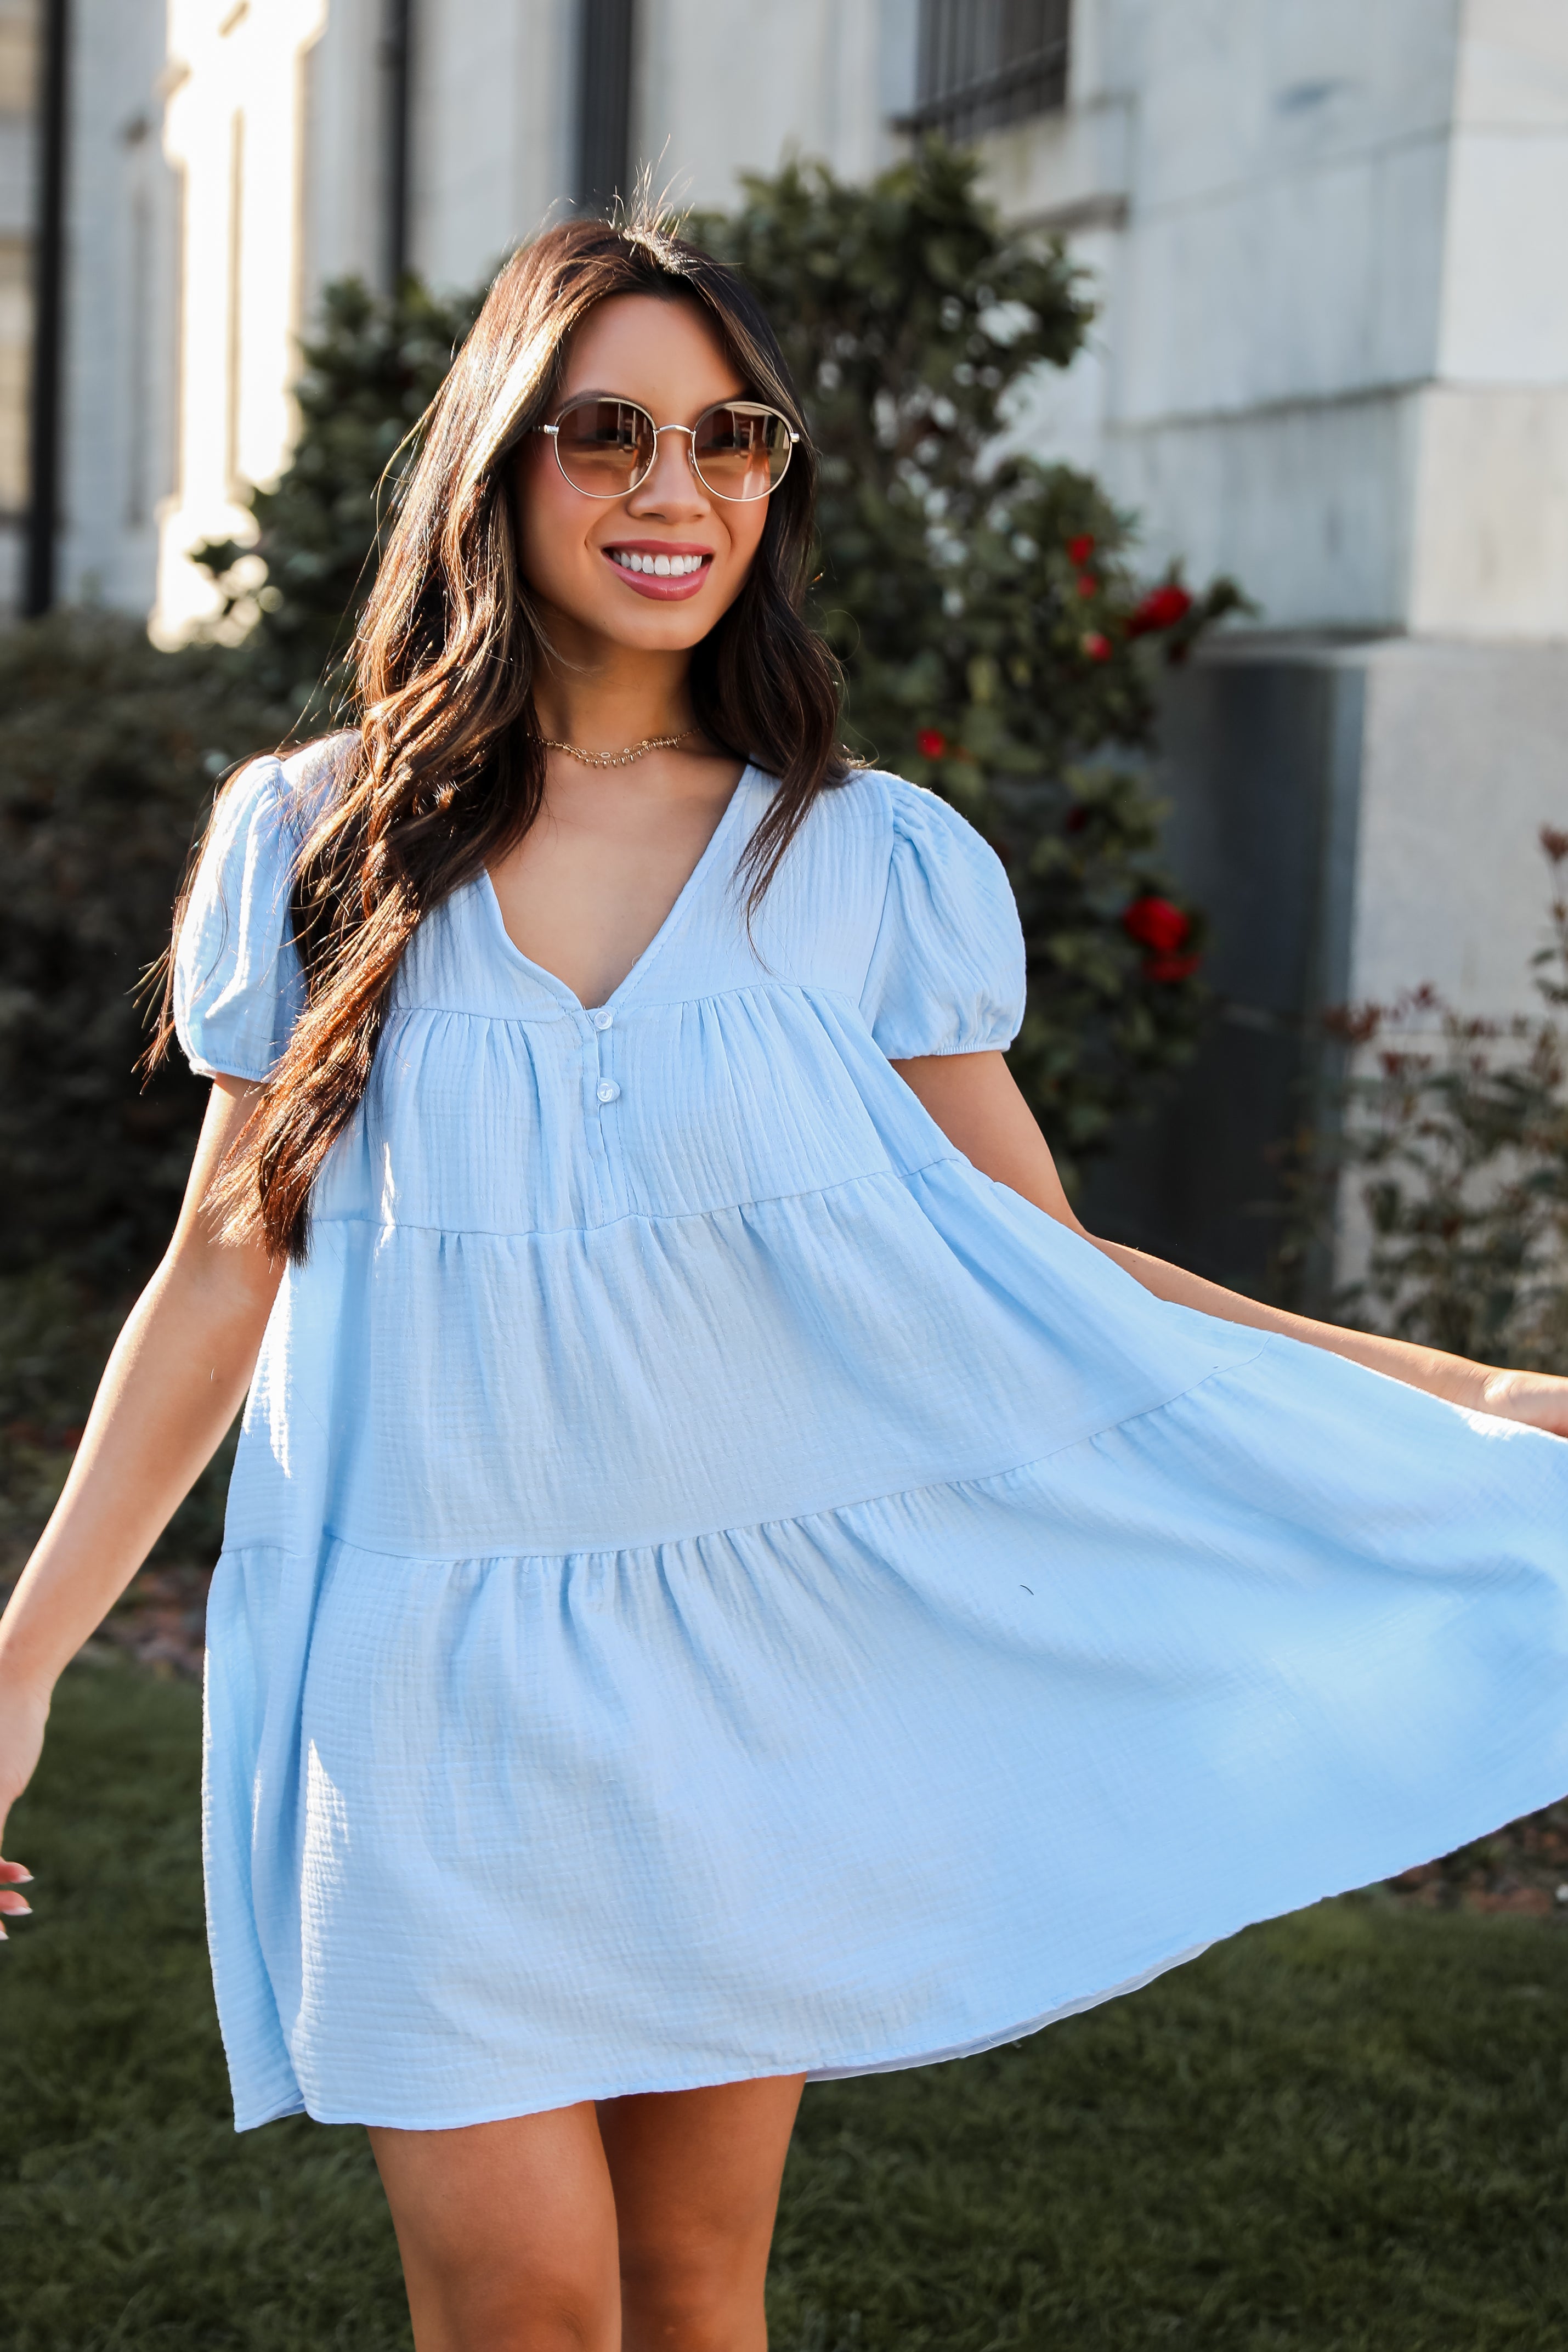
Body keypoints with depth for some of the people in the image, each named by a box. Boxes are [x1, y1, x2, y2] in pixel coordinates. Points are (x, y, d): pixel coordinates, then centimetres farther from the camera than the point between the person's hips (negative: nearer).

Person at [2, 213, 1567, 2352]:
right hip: (437, 1685, 0)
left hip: (758, 1670, 1)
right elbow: (229, 1270, 5)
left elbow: (1045, 1280, 3)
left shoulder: (877, 869, 2)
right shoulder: (313, 845, 2)